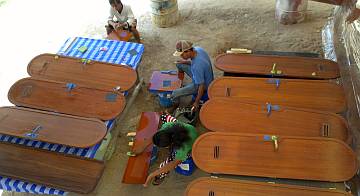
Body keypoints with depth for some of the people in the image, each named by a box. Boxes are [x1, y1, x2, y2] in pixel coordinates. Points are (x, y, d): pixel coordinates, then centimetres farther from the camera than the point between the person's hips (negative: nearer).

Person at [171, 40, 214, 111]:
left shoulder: (197, 67, -41)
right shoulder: (197, 49, -16)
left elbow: (202, 86, -31)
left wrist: (197, 102, -19)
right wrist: (185, 62, -6)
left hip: (204, 85, -8)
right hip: (203, 76, 8)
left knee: (174, 94, -11)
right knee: (179, 64, 11)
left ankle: (174, 107, 21)